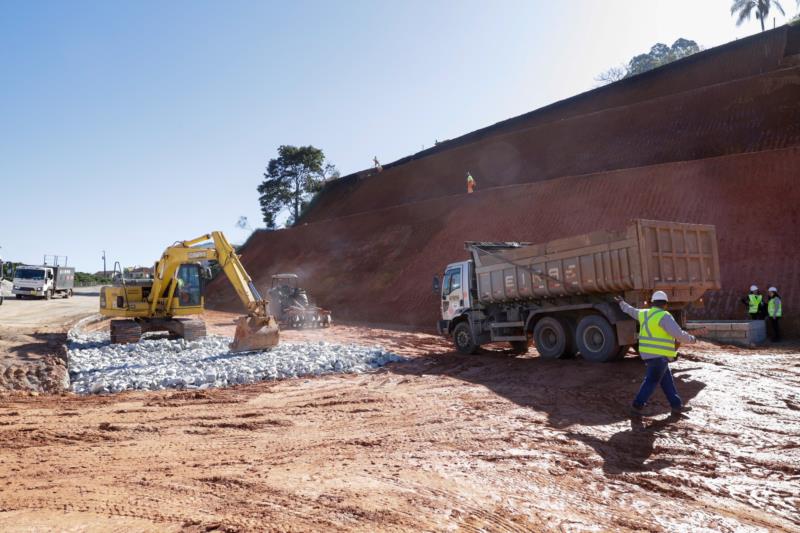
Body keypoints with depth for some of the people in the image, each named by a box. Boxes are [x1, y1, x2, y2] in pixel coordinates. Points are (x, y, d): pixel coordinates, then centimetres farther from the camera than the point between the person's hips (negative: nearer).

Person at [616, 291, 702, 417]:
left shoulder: (645, 313, 8)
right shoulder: (664, 316, -15)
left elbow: (631, 311, 28)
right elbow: (679, 334, -19)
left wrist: (622, 303, 47)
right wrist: (691, 339, 0)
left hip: (648, 354, 8)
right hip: (659, 355, -8)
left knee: (666, 380, 16)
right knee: (651, 382, -2)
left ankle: (677, 406, 22)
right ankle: (637, 407, -2)